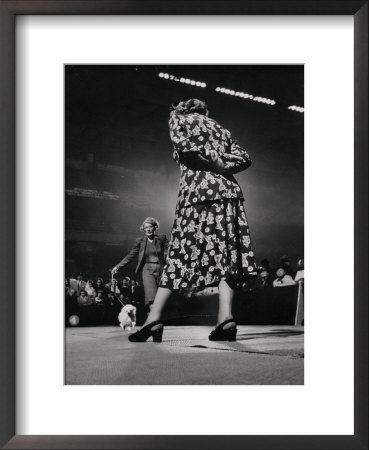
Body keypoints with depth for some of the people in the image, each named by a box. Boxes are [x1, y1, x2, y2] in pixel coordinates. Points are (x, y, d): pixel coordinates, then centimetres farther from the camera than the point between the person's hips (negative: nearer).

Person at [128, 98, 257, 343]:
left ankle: (154, 320, -3)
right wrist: (221, 165, 5)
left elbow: (182, 144, -8)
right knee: (225, 254, -1)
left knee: (180, 254, -3)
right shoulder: (220, 128, 27)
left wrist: (212, 161, -1)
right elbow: (244, 157, 15)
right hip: (229, 191, 4)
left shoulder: (178, 117, 13)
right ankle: (226, 318, -13)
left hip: (197, 191, -4)